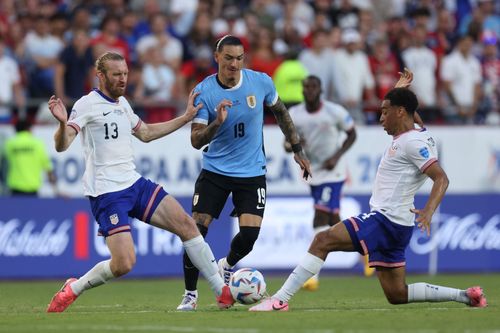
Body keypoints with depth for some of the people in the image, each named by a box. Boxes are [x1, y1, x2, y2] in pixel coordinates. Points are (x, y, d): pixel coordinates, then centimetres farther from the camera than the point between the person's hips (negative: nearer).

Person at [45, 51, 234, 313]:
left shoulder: (122, 103, 15)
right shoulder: (87, 104, -9)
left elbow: (146, 133, 31)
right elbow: (61, 145, -18)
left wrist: (186, 117, 30)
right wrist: (63, 124, -39)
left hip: (135, 184, 8)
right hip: (106, 193, -8)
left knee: (186, 224, -1)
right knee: (124, 264, -18)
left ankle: (223, 293, 7)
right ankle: (72, 290, 8)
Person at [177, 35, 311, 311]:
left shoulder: (261, 82, -8)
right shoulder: (204, 91, -13)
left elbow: (280, 112, 12)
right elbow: (196, 141, -14)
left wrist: (297, 149, 13)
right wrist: (217, 122, -33)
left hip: (251, 172, 1)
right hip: (214, 171, -1)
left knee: (250, 233, -13)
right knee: (196, 230, -10)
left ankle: (227, 265, 22)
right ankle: (190, 295, 7)